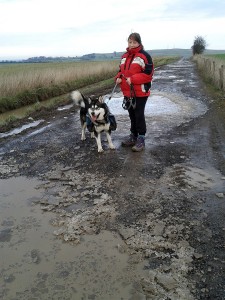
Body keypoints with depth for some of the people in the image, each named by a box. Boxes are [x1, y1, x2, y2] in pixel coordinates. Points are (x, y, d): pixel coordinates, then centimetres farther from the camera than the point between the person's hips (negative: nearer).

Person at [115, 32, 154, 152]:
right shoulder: (124, 56, 12)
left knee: (139, 115, -1)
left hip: (140, 92, -7)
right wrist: (118, 78, -2)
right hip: (128, 92, 7)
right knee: (132, 115, 16)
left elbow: (148, 74, -16)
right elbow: (121, 70, 21)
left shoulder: (145, 56, -10)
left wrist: (133, 79, -22)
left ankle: (141, 139, 10)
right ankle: (133, 136, 29)